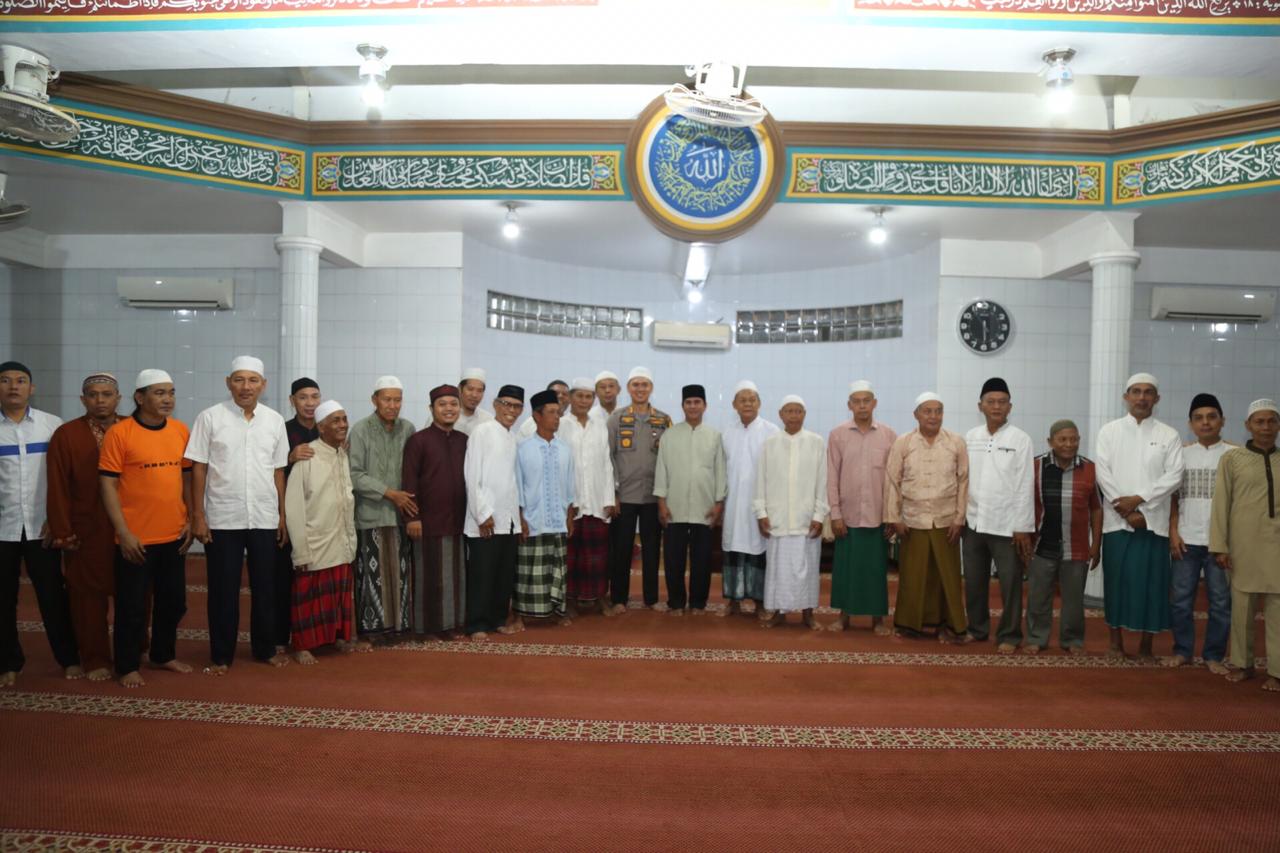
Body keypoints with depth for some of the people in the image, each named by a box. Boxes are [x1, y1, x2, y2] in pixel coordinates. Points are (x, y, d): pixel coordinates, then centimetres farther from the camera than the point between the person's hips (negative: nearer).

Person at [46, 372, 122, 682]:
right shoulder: (65, 435, -1)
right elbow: (58, 488, -3)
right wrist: (62, 533, -5)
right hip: (86, 533, -1)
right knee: (89, 597, 8)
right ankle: (95, 660, 22)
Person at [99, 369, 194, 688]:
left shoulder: (181, 430, 5)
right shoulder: (119, 433, -9)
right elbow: (107, 485, -10)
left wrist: (191, 520, 5)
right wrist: (124, 533, -13)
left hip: (173, 535, 5)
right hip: (136, 538, -5)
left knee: (173, 601, 16)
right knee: (133, 606, 6)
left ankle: (164, 655, 33)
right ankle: (128, 666, 22)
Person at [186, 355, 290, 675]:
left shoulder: (275, 420, 5)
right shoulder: (210, 418, -3)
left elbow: (278, 471, 9)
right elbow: (198, 469, -3)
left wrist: (282, 515, 7)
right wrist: (198, 515, -7)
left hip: (265, 519, 3)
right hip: (222, 519, -2)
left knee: (265, 587, 11)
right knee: (223, 589, 6)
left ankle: (265, 648, 26)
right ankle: (221, 655, 19)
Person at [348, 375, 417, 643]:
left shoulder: (408, 429, 4)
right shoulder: (361, 429, -6)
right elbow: (355, 474, -9)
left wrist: (409, 500, -1)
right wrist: (390, 493, -13)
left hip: (401, 512, 3)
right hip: (371, 513, -3)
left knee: (400, 572, 7)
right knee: (373, 573, 1)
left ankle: (396, 621, 18)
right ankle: (372, 625, 13)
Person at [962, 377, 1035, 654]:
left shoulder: (1020, 439, -3)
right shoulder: (969, 438, 6)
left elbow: (1025, 485, -5)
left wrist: (1023, 527, -8)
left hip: (1006, 524, -3)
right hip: (973, 523, 3)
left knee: (1010, 584, 3)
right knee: (974, 581, 11)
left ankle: (1009, 635, 16)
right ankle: (976, 628, 26)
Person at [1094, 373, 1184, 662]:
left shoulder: (1169, 435, 6)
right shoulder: (1109, 431, 5)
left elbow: (1174, 475, -4)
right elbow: (1103, 473, -3)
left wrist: (1139, 499, -14)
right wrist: (1127, 511, -9)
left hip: (1154, 521, 0)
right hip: (1116, 519, 0)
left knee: (1151, 582, 2)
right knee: (1116, 579, 4)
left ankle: (1146, 645, 14)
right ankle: (1116, 641, 15)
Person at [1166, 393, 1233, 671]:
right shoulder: (1182, 453, 7)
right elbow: (1174, 496, 8)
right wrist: (1173, 532, 0)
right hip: (1187, 539, 2)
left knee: (1221, 601, 5)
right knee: (1180, 599, 5)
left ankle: (1214, 655, 17)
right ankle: (1182, 650, 18)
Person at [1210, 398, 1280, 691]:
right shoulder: (1232, 458, 2)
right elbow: (1221, 503, 1)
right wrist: (1219, 546, -4)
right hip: (1244, 543, -1)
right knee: (1242, 606, 6)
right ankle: (1242, 663, 19)